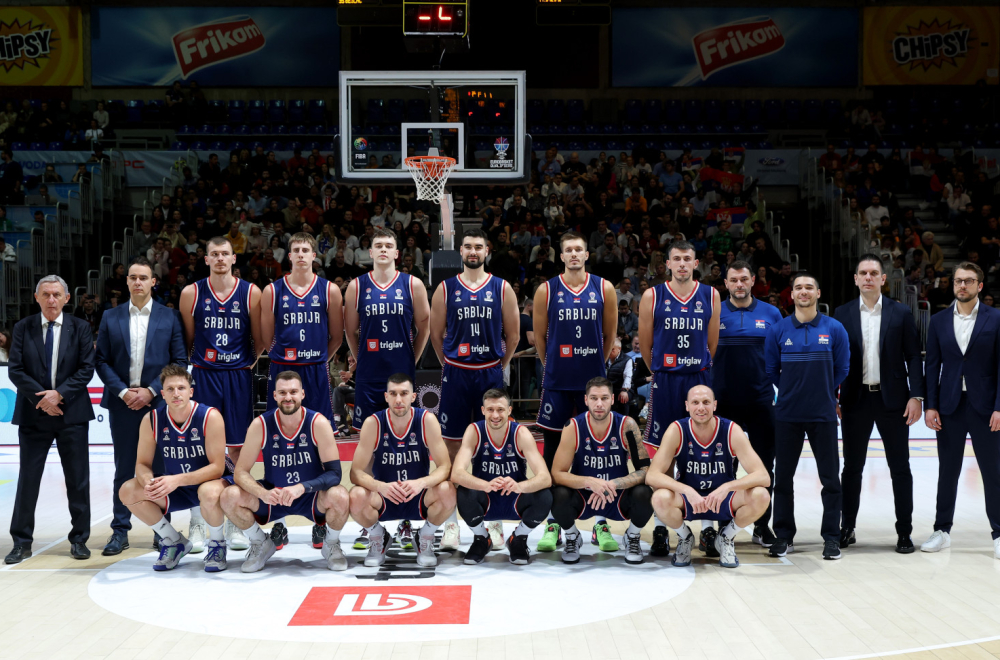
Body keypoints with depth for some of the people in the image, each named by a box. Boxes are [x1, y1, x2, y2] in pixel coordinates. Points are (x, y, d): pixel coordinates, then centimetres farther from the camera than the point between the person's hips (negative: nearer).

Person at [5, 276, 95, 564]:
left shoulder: (80, 328, 3)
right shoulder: (23, 328, 4)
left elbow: (86, 369, -3)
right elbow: (15, 369, -1)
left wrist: (59, 394, -15)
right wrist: (41, 398, -12)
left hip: (72, 414, 0)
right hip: (33, 415, 1)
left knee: (78, 479, 4)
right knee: (28, 479, 4)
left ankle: (79, 539, 14)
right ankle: (22, 542, 13)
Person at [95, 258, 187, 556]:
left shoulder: (169, 317, 3)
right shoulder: (111, 317, 8)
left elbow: (179, 360, 0)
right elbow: (102, 361, 5)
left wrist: (151, 391, -9)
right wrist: (123, 392, -8)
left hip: (159, 402, -1)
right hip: (122, 403, 1)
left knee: (160, 467, 3)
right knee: (124, 469, 6)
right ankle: (120, 530, 12)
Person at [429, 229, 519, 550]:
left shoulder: (501, 288, 3)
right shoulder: (446, 288, 3)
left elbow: (513, 333, 8)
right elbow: (436, 333, 8)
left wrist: (501, 365, 7)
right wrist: (448, 364, 7)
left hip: (491, 373, 0)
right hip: (456, 374, 0)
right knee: (452, 445, 1)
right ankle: (451, 520, 7)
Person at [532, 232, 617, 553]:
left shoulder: (604, 289, 2)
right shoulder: (547, 291, 0)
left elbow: (609, 335, 11)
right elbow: (539, 336, 8)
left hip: (593, 381, 1)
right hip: (557, 382, 0)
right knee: (553, 449, 2)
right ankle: (552, 523, 11)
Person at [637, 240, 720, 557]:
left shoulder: (710, 296, 6)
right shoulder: (653, 296, 1)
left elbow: (713, 343, 12)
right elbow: (645, 345, 7)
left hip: (701, 381, 2)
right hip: (665, 383, -1)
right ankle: (660, 528, 7)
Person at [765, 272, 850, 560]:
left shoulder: (834, 329, 0)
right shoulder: (778, 330, 1)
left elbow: (842, 369, 7)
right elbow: (771, 370, 9)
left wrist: (823, 393, 11)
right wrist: (794, 392, 12)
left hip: (823, 415, -1)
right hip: (787, 415, 1)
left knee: (830, 478, 2)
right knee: (783, 477, 5)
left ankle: (831, 537, 12)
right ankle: (784, 536, 15)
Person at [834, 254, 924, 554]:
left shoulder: (901, 313, 2)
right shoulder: (843, 314, 4)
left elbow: (913, 357, 1)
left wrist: (916, 396, -7)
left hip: (892, 399, -1)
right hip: (855, 400, 1)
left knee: (900, 467, 4)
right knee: (852, 467, 8)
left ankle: (904, 531, 12)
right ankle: (847, 527, 18)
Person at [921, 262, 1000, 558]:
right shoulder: (939, 321, 6)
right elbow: (932, 366, 5)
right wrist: (930, 406, -3)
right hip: (949, 407, 2)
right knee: (947, 471, 9)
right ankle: (942, 530, 17)